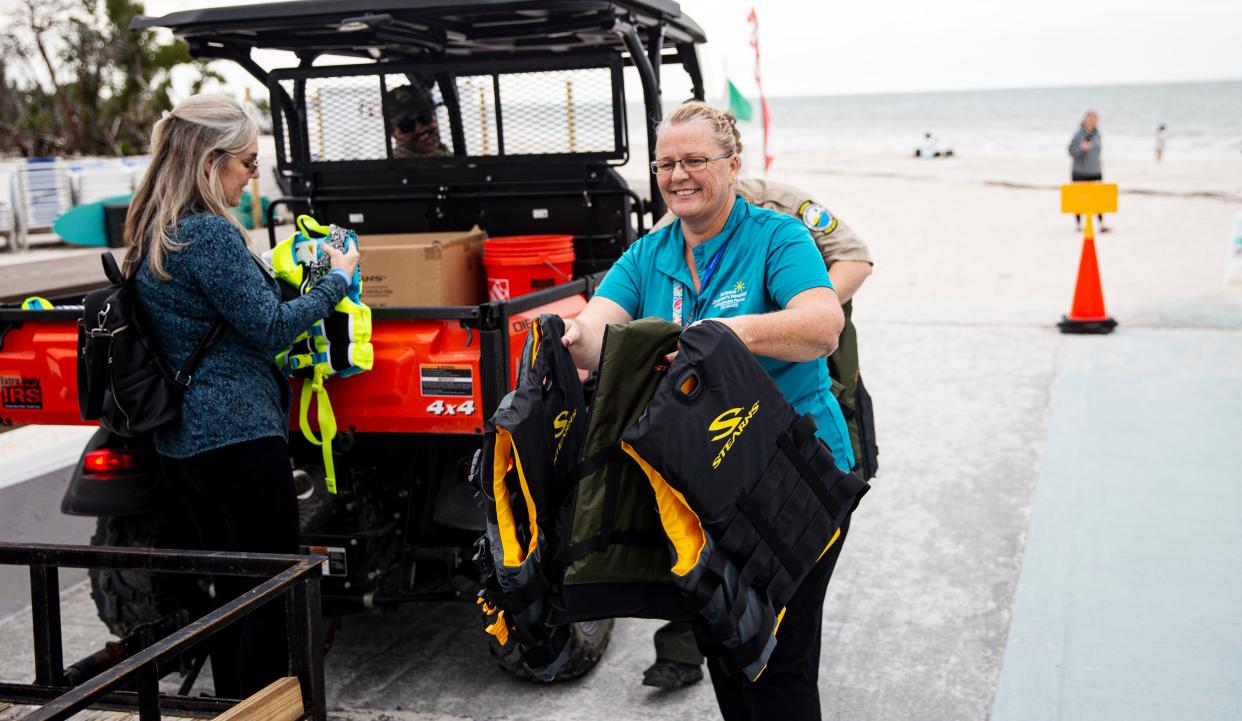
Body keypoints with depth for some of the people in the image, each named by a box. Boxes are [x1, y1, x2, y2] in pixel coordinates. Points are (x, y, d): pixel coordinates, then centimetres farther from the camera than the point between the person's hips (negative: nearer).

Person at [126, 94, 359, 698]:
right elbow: (269, 326, -15)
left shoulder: (152, 236, 12)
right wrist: (336, 279, -3)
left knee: (231, 585, 19)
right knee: (273, 590, 1)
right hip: (238, 437, -9)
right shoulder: (210, 234, -17)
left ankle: (232, 704, 30)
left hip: (180, 440, 10)